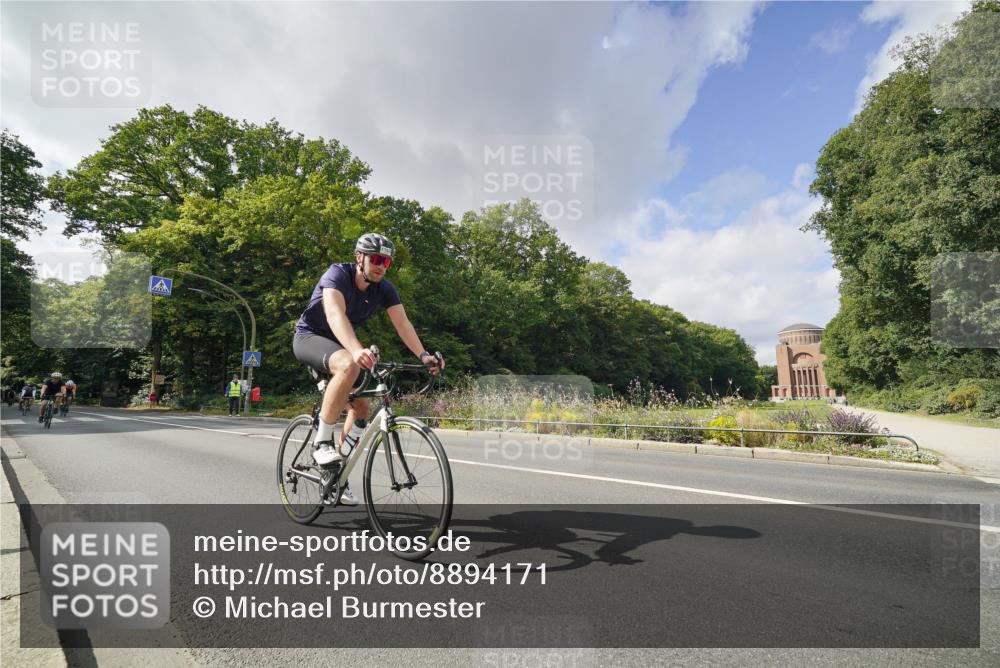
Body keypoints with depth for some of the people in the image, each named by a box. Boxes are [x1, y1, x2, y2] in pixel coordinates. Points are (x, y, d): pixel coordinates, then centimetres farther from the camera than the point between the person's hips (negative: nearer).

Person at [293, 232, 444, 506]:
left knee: (362, 405, -3)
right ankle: (322, 442, -24)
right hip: (309, 337, -6)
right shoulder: (338, 274, -26)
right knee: (348, 365, -38)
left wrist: (423, 355, -37)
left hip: (339, 343, 6)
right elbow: (335, 314, -43)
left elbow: (402, 323, -20)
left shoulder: (384, 289, -9)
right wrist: (356, 350, -61)